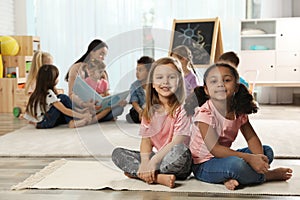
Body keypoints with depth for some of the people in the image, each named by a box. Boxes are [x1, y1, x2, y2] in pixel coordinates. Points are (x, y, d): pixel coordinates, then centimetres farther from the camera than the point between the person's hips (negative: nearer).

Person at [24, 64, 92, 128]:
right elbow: (65, 110, -20)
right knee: (63, 98, -15)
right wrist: (82, 116, -16)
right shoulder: (49, 94, -20)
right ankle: (72, 122, -13)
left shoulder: (39, 91, 6)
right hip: (42, 123, -9)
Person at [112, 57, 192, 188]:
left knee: (180, 150, -38)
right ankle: (157, 177, -26)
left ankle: (136, 172, -21)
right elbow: (146, 140, 5)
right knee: (117, 153, -8)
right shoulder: (150, 111, 9)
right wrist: (145, 161, -16)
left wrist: (154, 160, -23)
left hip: (176, 162, -5)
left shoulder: (182, 109, -8)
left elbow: (178, 142, -17)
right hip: (155, 157, 6)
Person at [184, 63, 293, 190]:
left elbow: (251, 137, 5)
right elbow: (215, 149, -27)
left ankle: (232, 178, -19)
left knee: (267, 151, 5)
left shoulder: (239, 111, -2)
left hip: (223, 157, 8)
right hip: (203, 166, -8)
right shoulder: (204, 113, -22)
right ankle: (268, 175, -5)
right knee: (235, 164, -36)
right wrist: (249, 158, -31)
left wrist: (259, 158, -18)